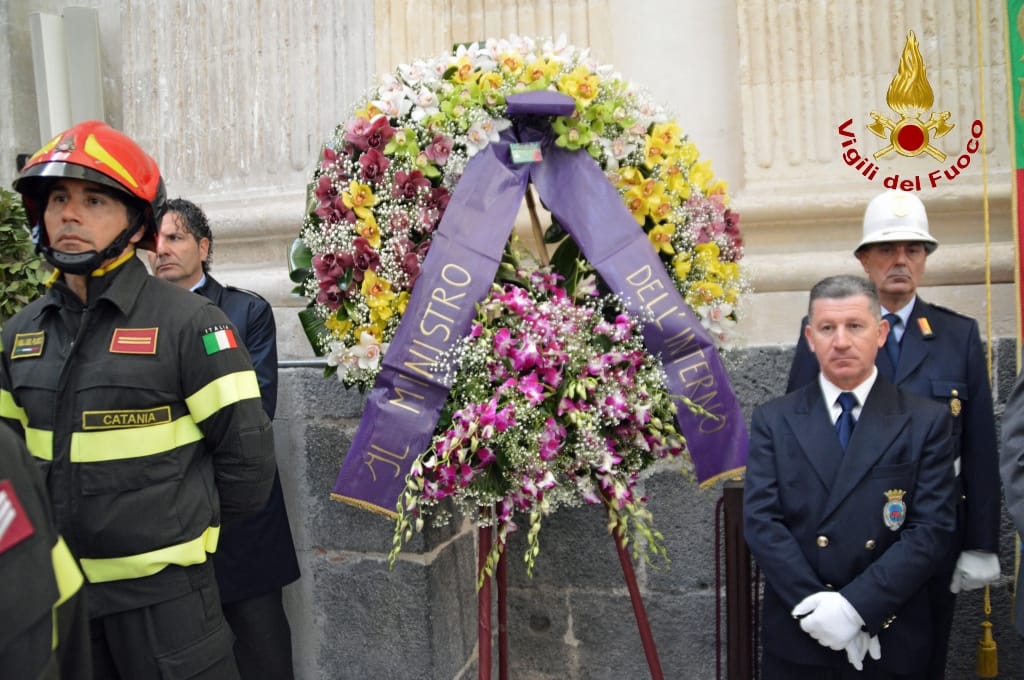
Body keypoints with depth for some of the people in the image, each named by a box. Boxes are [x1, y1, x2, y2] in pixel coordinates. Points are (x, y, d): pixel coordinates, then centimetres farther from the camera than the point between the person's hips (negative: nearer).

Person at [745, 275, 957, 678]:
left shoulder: (927, 422, -2)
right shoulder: (773, 420, 0)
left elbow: (933, 529, -9)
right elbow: (760, 521, -7)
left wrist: (855, 606, -17)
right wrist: (815, 604, -16)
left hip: (891, 641, 0)